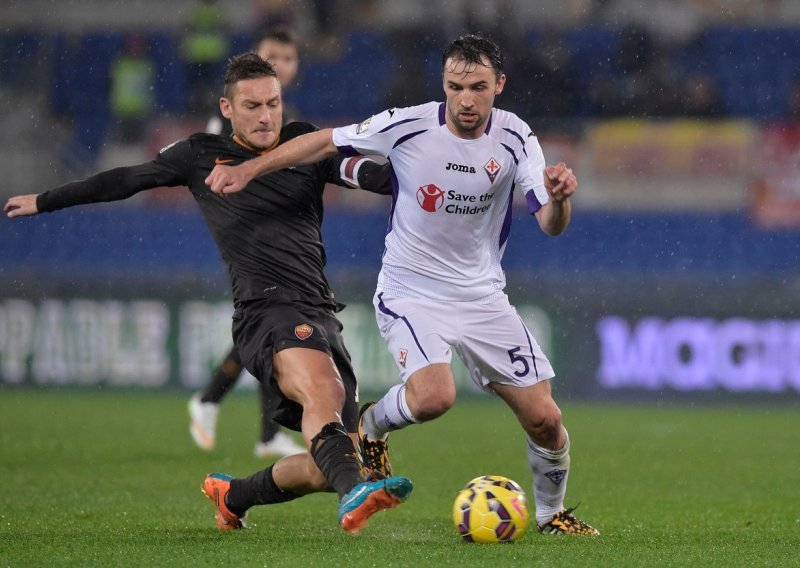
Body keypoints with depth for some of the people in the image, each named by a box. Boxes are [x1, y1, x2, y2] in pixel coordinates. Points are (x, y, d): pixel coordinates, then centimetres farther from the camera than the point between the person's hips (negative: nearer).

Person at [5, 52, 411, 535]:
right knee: (322, 387, -37)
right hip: (266, 310, -5)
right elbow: (125, 180, 25)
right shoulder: (202, 156, 13)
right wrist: (44, 201, 34)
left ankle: (233, 496, 25)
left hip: (322, 314, 5)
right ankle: (355, 493, -61)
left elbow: (372, 174, 5)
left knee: (329, 467, -1)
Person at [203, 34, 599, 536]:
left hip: (482, 295, 3)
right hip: (411, 292, -3)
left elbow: (551, 226, -13)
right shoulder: (408, 126, -15)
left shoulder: (514, 138, -9)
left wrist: (559, 197, -36)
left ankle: (552, 513, 28)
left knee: (544, 418, -1)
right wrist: (248, 169, -9)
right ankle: (370, 426, 5)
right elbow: (326, 142, -3)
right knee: (434, 395, -30)